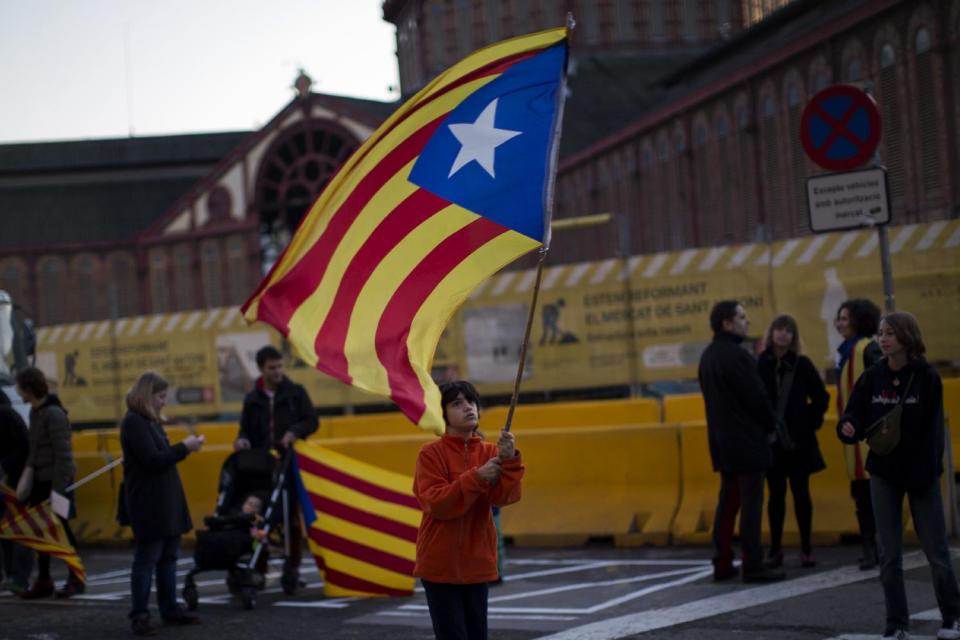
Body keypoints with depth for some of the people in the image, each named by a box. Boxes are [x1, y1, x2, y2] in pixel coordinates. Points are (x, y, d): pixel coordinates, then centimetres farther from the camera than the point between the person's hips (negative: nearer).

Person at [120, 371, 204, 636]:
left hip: (166, 500, 9)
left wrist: (184, 447, 2)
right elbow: (153, 460, -18)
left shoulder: (150, 421, 16)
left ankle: (170, 608, 20)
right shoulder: (134, 423, -13)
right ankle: (139, 615, 0)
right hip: (148, 502, -9)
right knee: (147, 558, -5)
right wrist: (184, 448, -12)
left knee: (168, 556, 13)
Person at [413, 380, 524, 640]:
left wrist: (509, 461, -25)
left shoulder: (490, 452, 5)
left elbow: (505, 496, -9)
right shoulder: (431, 453, -6)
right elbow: (434, 502, -16)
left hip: (477, 562, 4)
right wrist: (476, 477, -23)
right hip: (441, 563, -4)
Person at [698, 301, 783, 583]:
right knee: (751, 504, -4)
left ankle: (722, 564, 15)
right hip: (747, 441, -9)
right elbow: (757, 398, -17)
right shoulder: (736, 356, -17)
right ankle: (753, 566, -2)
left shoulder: (708, 356, 12)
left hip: (722, 441, 9)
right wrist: (769, 427, 1)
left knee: (727, 502, 13)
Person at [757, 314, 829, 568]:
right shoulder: (759, 365, -3)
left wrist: (811, 422, 0)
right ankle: (775, 549, 13)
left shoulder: (802, 364, 0)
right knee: (776, 494, 6)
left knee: (801, 493, 4)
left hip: (799, 441, 0)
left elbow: (821, 397, 8)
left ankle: (806, 549, 11)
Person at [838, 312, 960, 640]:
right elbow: (855, 415, 0)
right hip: (883, 474, 3)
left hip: (920, 474, -3)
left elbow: (933, 430, -8)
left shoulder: (926, 378, -9)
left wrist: (927, 472, -15)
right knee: (889, 554, 5)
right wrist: (848, 428, -24)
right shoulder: (872, 377, 0)